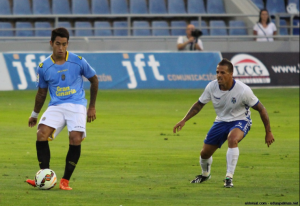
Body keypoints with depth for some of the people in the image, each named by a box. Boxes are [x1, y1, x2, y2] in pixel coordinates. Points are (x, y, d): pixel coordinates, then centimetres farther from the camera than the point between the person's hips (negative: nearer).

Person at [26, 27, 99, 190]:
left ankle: (65, 181, -9)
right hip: (56, 106, 2)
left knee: (75, 139, -22)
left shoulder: (78, 61, -1)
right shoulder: (44, 67, 3)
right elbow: (41, 92, 18)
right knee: (41, 134, -22)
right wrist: (34, 114, 26)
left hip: (77, 105, -2)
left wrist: (92, 107, 14)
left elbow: (94, 80, 13)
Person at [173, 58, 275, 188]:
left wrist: (268, 132, -10)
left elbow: (261, 109, -13)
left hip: (240, 120, -4)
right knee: (205, 153, 4)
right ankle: (205, 174, 40)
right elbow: (199, 104, 3)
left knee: (232, 139, -38)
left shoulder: (243, 90, -25)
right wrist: (184, 120, -5)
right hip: (221, 121, 4)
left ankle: (229, 177, -30)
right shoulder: (212, 87, -14)